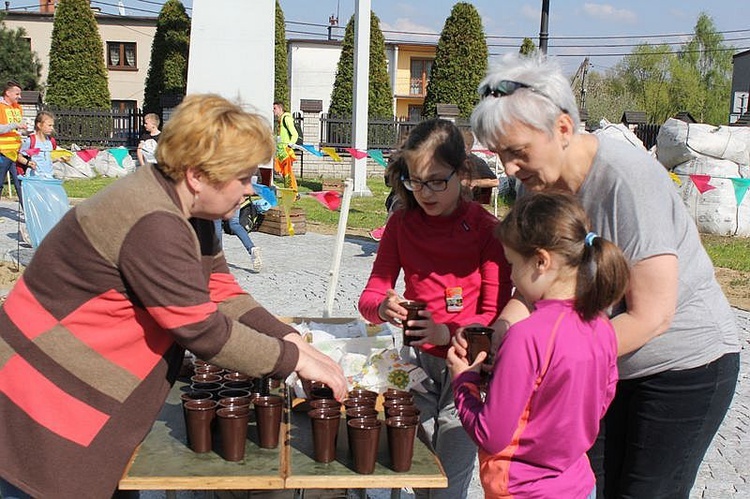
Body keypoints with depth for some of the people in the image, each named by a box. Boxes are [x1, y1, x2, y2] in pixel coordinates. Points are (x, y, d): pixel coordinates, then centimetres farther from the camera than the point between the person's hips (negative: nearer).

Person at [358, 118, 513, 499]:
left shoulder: (486, 229, -10)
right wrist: (383, 307, -23)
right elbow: (371, 294, 1)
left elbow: (495, 315, -11)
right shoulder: (402, 223, 2)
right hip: (417, 361, 3)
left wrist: (446, 332, -29)